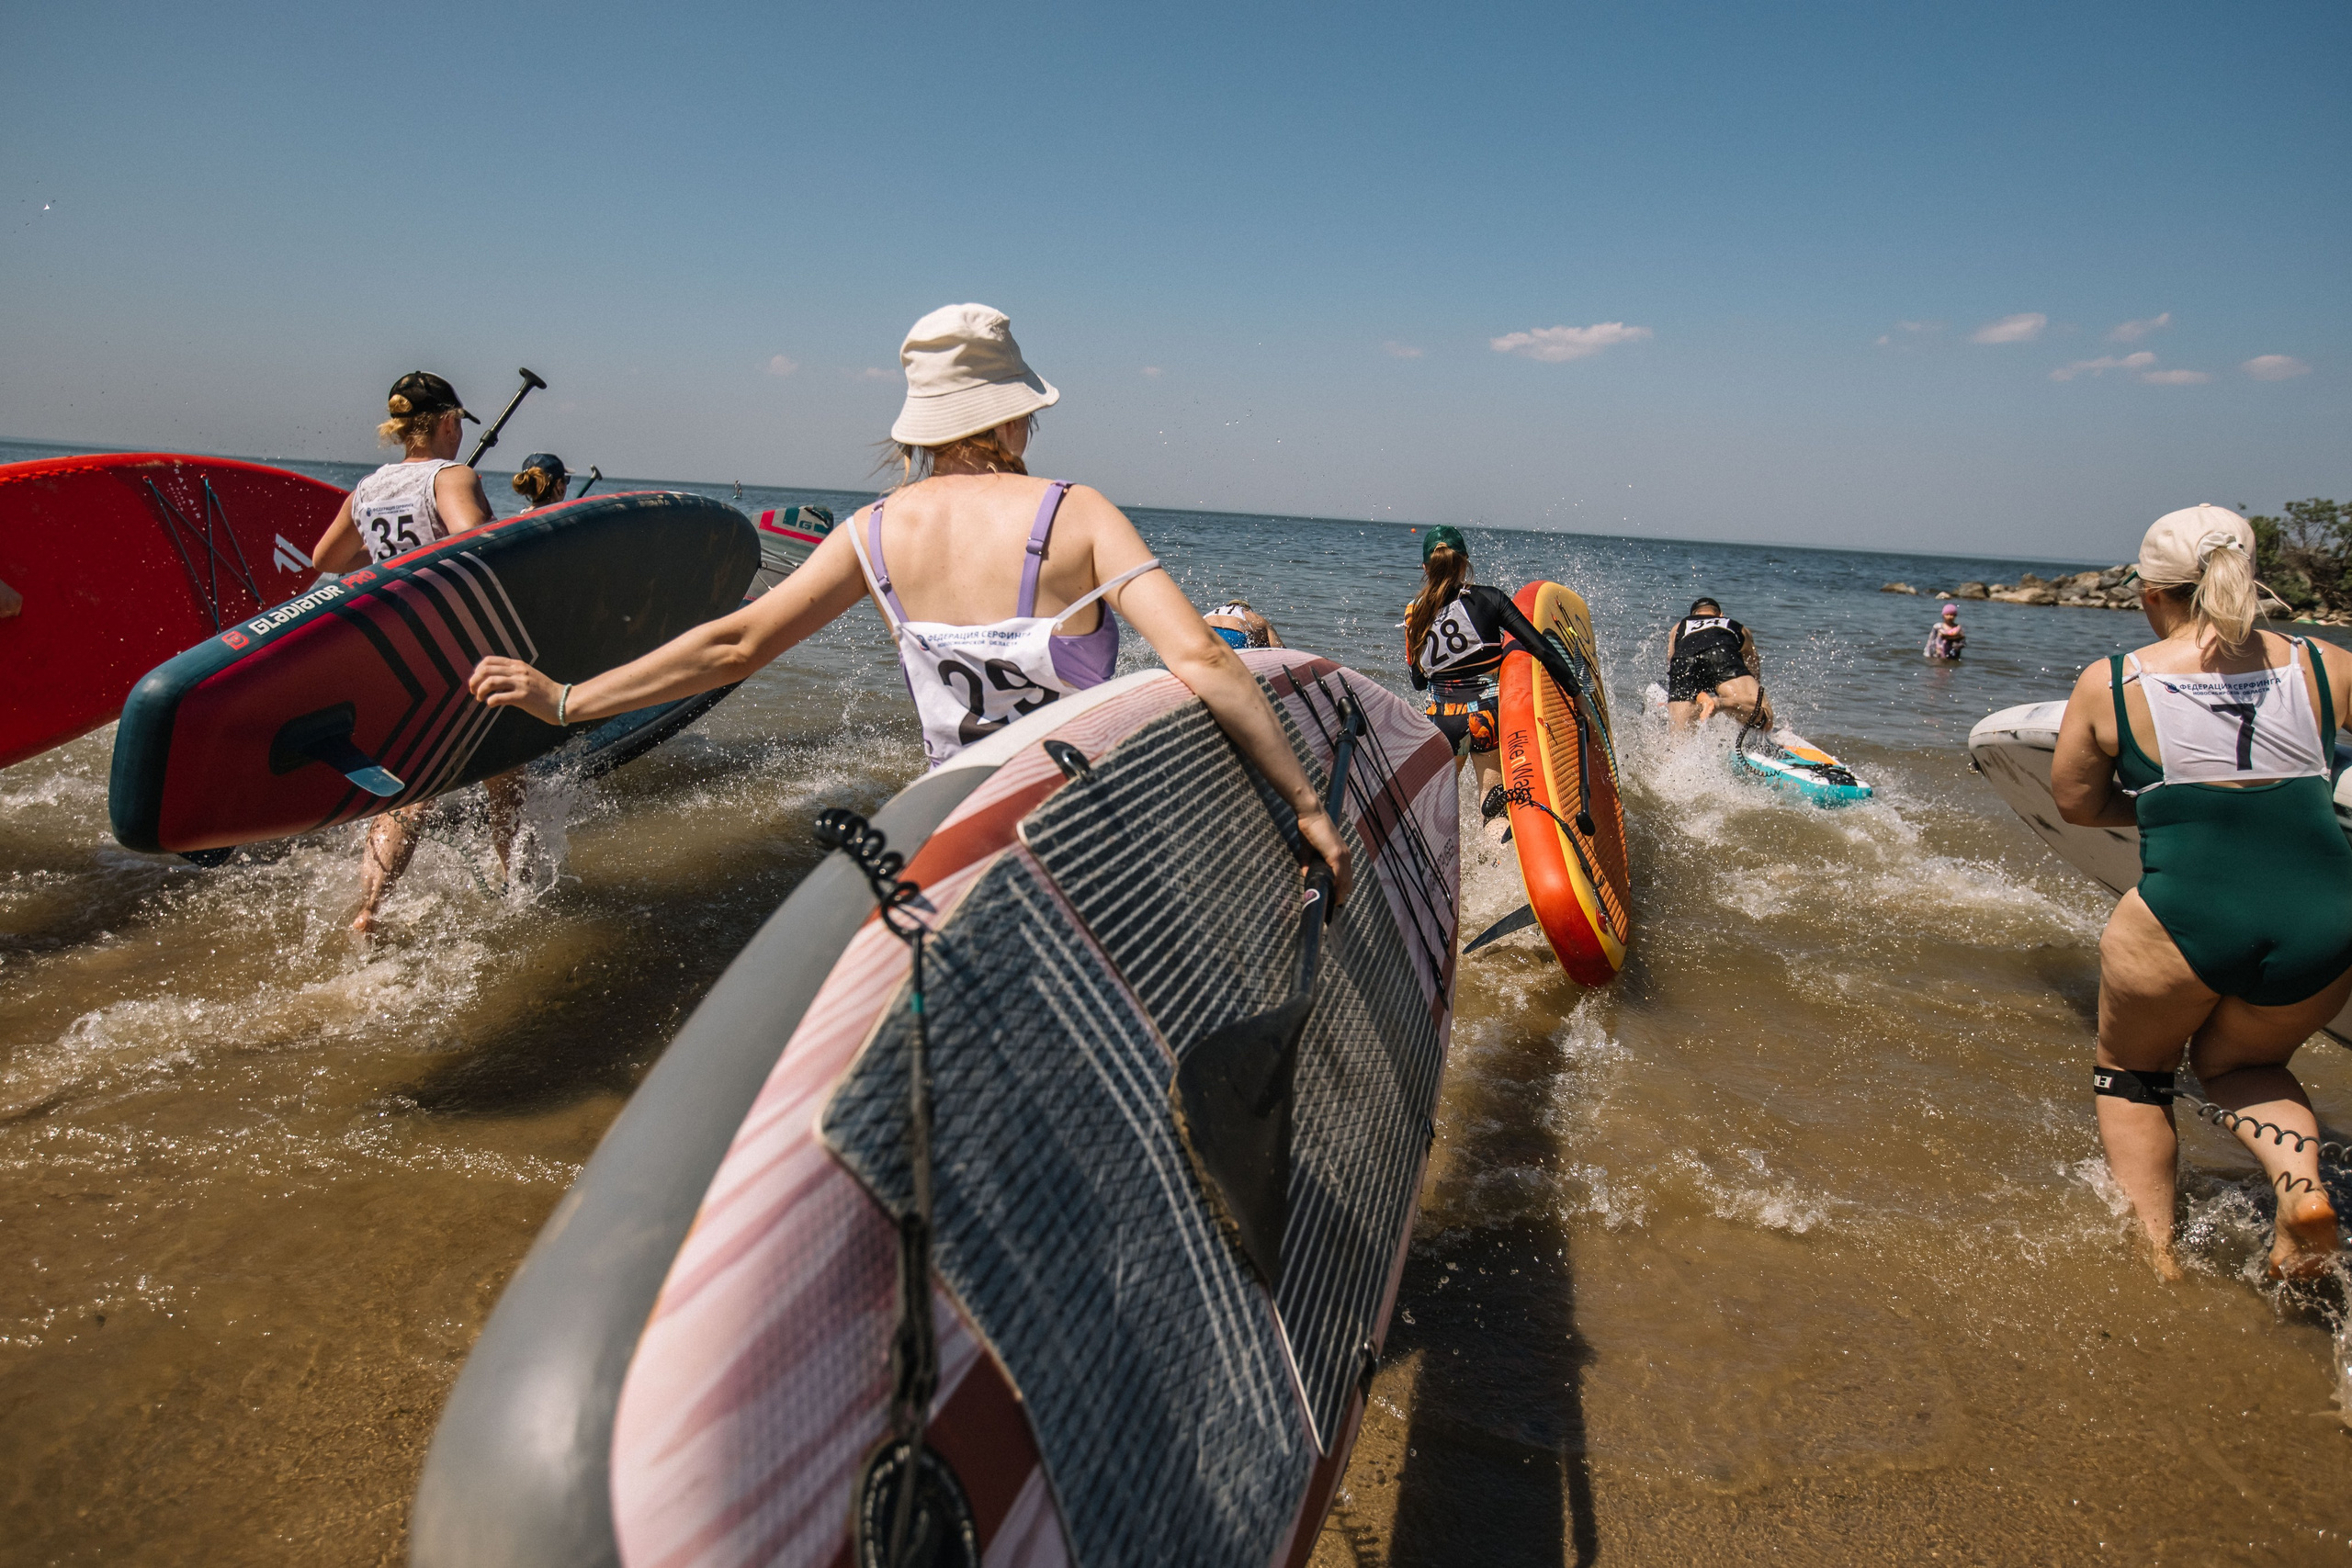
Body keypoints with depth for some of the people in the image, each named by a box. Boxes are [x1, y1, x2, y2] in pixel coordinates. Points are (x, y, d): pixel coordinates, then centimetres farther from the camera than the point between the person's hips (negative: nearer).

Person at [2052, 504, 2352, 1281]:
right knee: (2240, 1062, 32)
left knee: (2131, 1073, 25)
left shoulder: (2110, 683, 0)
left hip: (2182, 917, -3)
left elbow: (2076, 802, 10)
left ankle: (2155, 1254, 18)